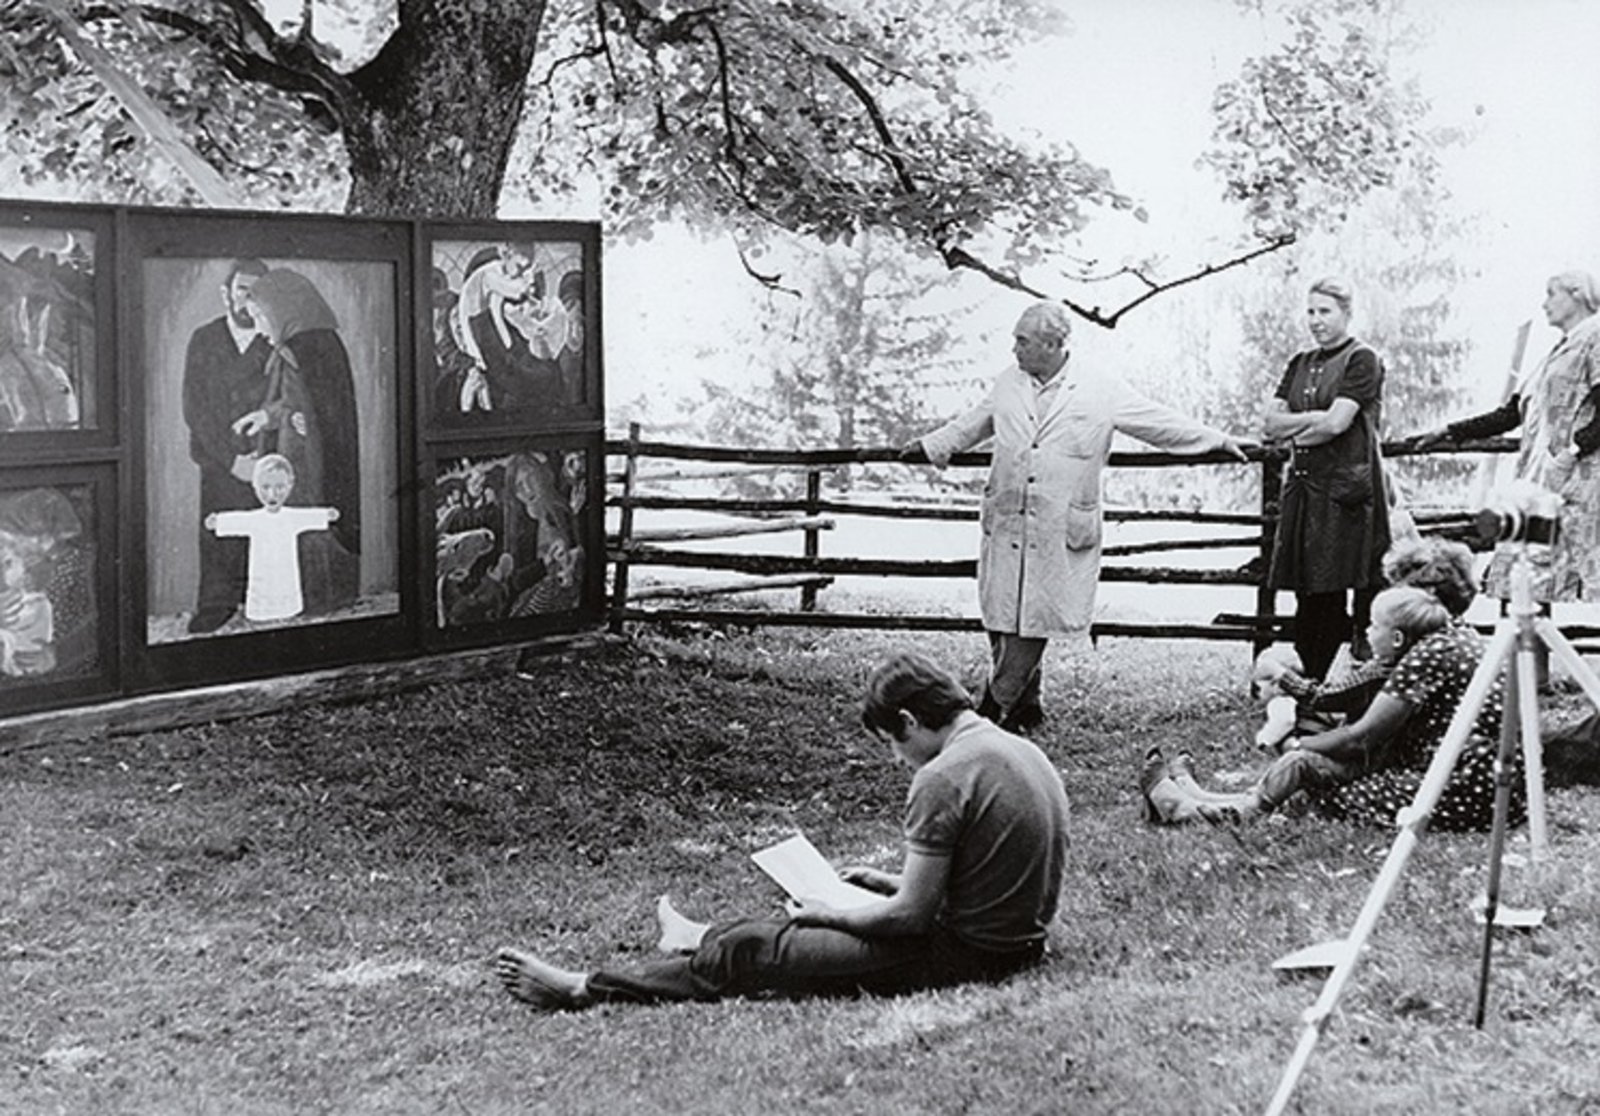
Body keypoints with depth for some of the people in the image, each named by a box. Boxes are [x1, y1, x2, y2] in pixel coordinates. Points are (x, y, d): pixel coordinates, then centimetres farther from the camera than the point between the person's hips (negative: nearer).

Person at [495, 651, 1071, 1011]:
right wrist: (886, 882, 16)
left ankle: (584, 990, 5)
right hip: (1016, 941, 9)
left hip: (958, 955, -9)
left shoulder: (942, 778, -21)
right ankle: (709, 938, 49)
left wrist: (829, 915, -4)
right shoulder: (1023, 752, 8)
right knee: (806, 917, 28)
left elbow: (911, 914, -19)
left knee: (752, 951, -2)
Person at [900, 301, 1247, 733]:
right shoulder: (1008, 385, 11)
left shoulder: (1102, 392, -1)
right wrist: (930, 447, 30)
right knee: (1000, 615, 3)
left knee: (1032, 620, -5)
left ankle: (998, 707, 6)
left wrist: (1218, 441, 5)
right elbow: (970, 425, 28)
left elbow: (1162, 423, 4)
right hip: (1006, 525, 4)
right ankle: (1025, 704, 18)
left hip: (1060, 533, -4)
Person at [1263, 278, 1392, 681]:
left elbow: (1336, 423, -14)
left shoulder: (1362, 360, -2)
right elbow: (1270, 424, 9)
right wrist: (1317, 420, -6)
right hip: (1304, 488, 6)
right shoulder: (1300, 364, 18)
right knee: (1310, 596, 5)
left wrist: (1291, 429, 0)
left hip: (1348, 487, -6)